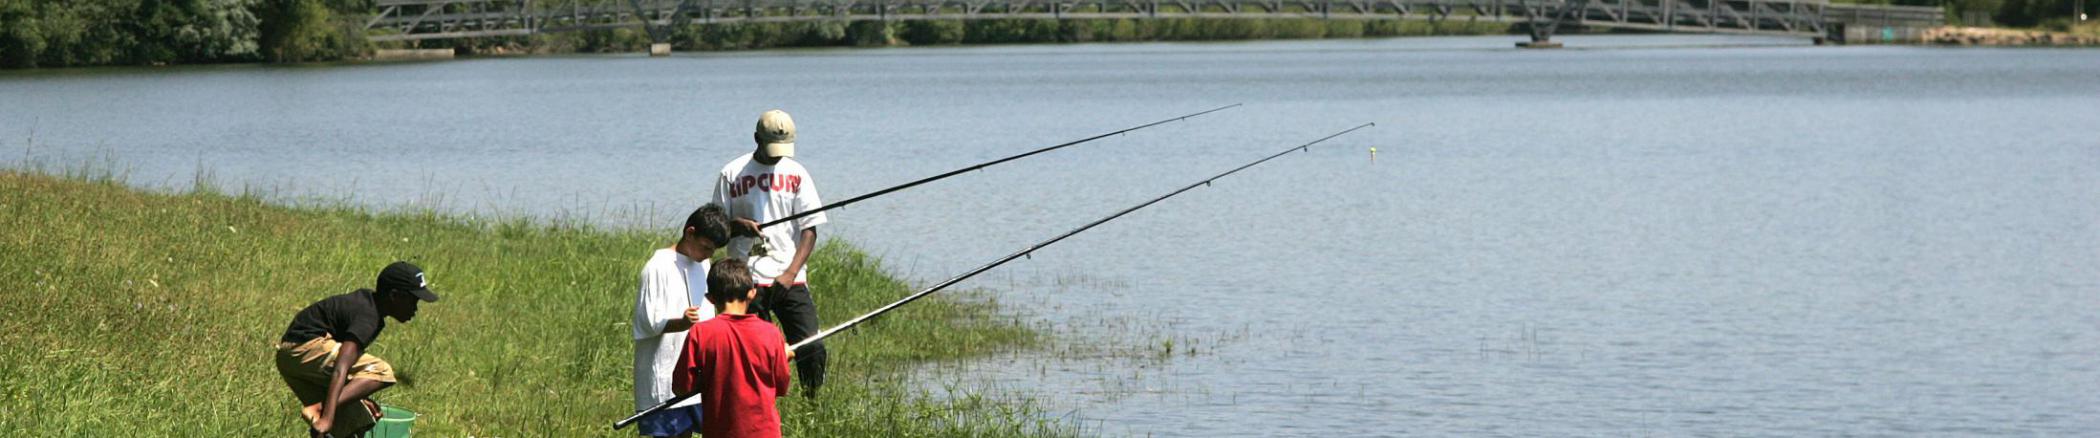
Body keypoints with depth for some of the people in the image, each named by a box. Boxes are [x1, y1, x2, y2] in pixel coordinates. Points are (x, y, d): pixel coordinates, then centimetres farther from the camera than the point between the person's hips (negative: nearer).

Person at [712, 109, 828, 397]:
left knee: (812, 349, -10)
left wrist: (791, 273, -10)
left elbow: (810, 229, 3)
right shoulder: (731, 174, 5)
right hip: (747, 280, -1)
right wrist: (739, 225, -16)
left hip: (790, 280, 1)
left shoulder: (796, 174, 7)